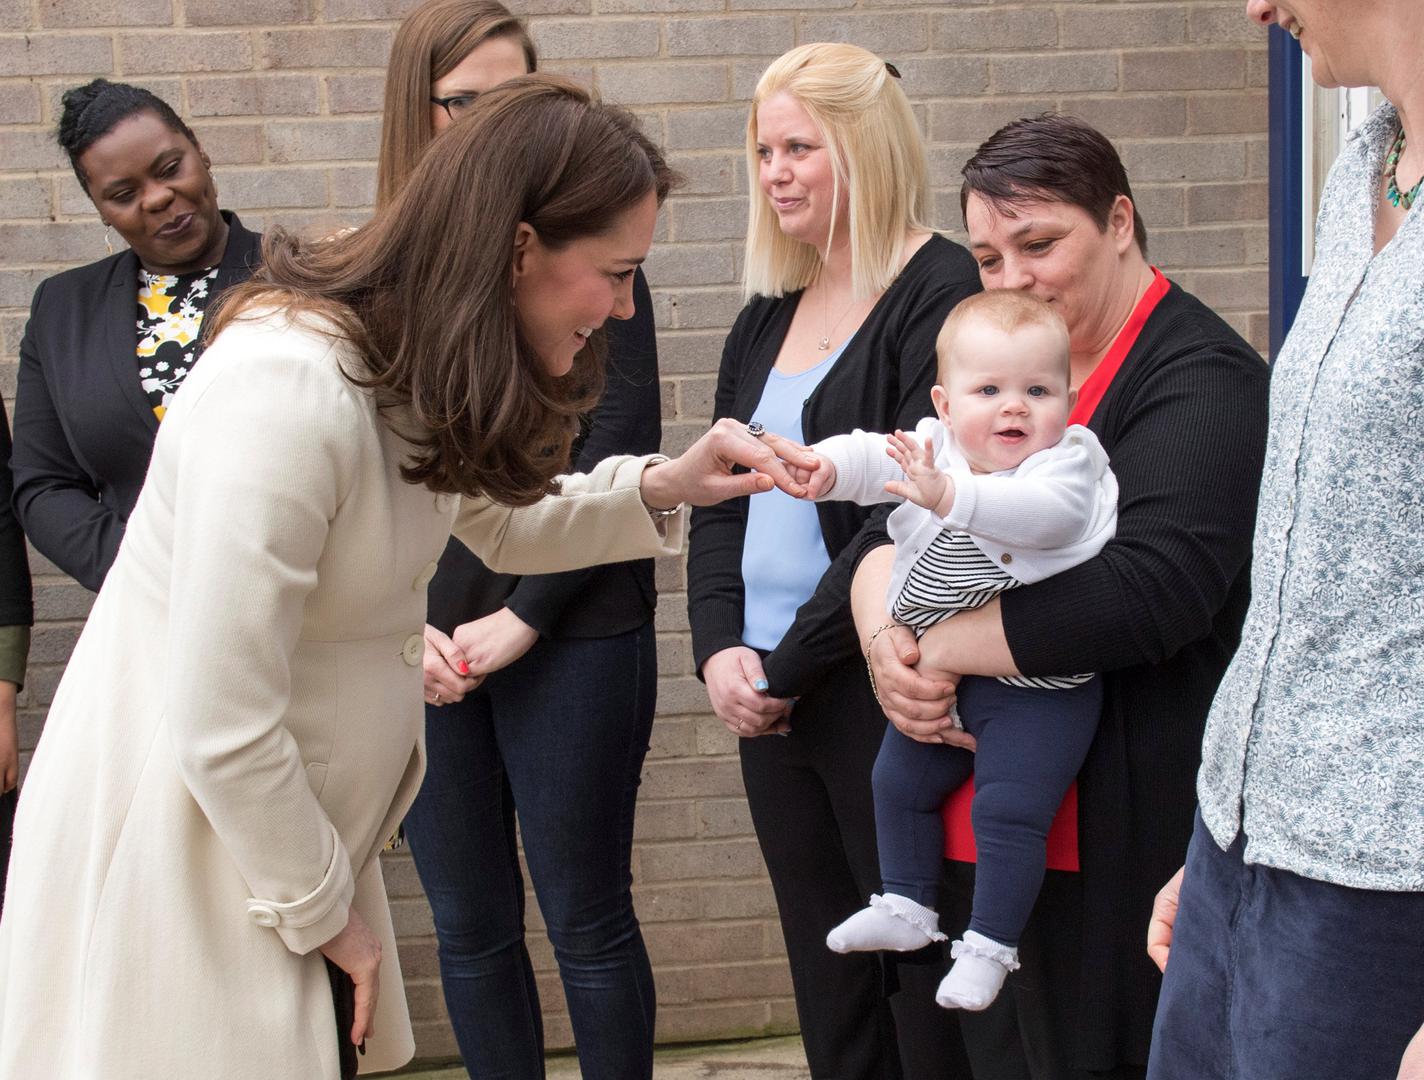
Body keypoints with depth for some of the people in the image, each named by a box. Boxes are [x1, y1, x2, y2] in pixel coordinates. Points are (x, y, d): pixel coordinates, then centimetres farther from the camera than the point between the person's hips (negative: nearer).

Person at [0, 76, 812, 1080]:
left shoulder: (418, 360, -1)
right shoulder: (290, 388, -29)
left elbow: (503, 524, 18)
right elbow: (221, 727, -27)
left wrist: (661, 488, 0)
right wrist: (321, 912, -12)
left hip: (295, 815, 9)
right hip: (182, 835, -9)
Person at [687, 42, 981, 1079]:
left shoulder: (938, 294, -10)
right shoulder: (770, 312, 14)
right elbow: (720, 495, 15)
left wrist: (791, 662, -13)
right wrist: (720, 647, -1)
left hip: (878, 687, -7)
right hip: (767, 695, 7)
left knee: (921, 982, 1)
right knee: (824, 974, 13)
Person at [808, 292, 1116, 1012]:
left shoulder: (1069, 461, -16)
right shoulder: (931, 447, 1)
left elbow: (1046, 513, -36)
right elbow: (871, 456, -12)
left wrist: (952, 495, -47)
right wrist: (825, 466, -35)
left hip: (1036, 689, -7)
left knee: (1009, 809, -10)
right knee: (899, 781, 18)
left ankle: (990, 944, 6)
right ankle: (906, 907, 36)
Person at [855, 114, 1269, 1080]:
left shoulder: (1201, 376, -10)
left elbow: (1149, 592, -25)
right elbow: (887, 528, 12)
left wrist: (934, 645, -18)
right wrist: (882, 639, -10)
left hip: (1122, 836, -7)